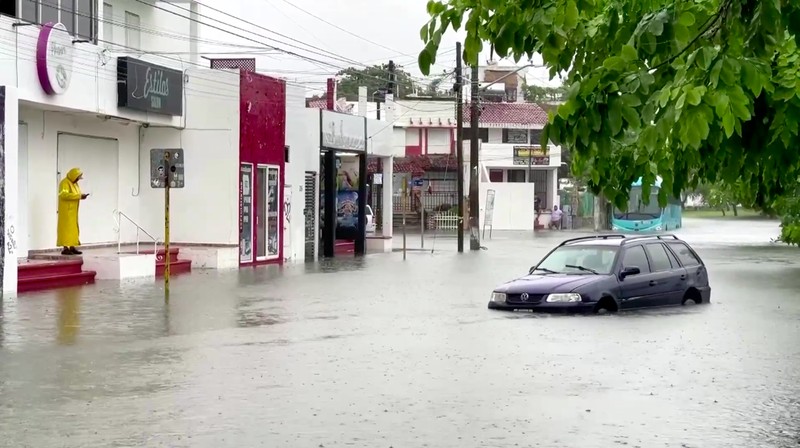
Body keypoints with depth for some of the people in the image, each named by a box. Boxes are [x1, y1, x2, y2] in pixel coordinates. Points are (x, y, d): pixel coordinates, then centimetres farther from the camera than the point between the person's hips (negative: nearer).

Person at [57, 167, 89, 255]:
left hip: (73, 211, 9)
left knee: (73, 229, 8)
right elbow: (64, 194, -26)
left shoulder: (74, 183, 16)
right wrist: (79, 196, -26)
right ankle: (65, 248, -12)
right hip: (66, 211, -9)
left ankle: (72, 247, 12)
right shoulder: (64, 183, -13)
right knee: (66, 228, -10)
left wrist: (81, 196, 0)